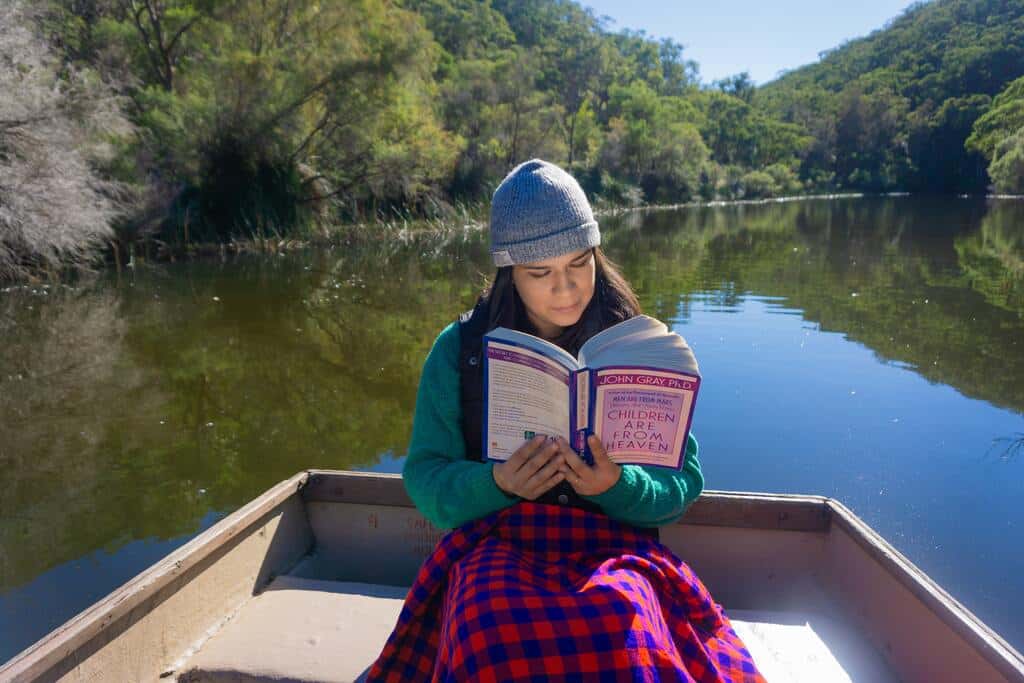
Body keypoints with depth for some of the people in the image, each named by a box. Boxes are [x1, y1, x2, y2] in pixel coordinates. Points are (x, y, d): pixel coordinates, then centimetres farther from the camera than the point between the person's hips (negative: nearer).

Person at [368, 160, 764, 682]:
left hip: (613, 544, 0)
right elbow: (425, 479, 1)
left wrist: (617, 486, -20)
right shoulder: (460, 348, 2)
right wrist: (498, 484, -20)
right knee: (500, 632, -34)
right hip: (499, 540, 1)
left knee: (624, 623, -34)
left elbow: (682, 482, 2)